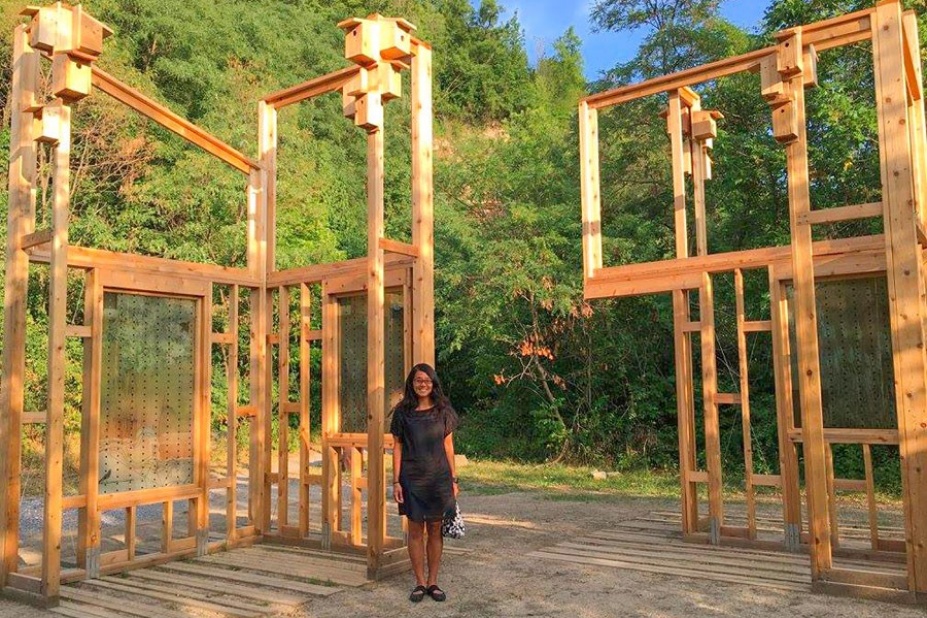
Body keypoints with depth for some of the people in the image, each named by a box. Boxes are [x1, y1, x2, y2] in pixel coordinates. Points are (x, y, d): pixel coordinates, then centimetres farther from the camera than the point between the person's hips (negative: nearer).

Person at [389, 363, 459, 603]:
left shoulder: (443, 411, 3)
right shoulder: (403, 412, 0)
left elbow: (448, 445, 6)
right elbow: (397, 447, 1)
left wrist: (453, 479, 3)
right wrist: (396, 481, -4)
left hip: (439, 477, 1)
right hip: (412, 478, -1)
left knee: (435, 530, 7)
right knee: (416, 530, 5)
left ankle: (433, 582, 18)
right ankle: (420, 583, 17)